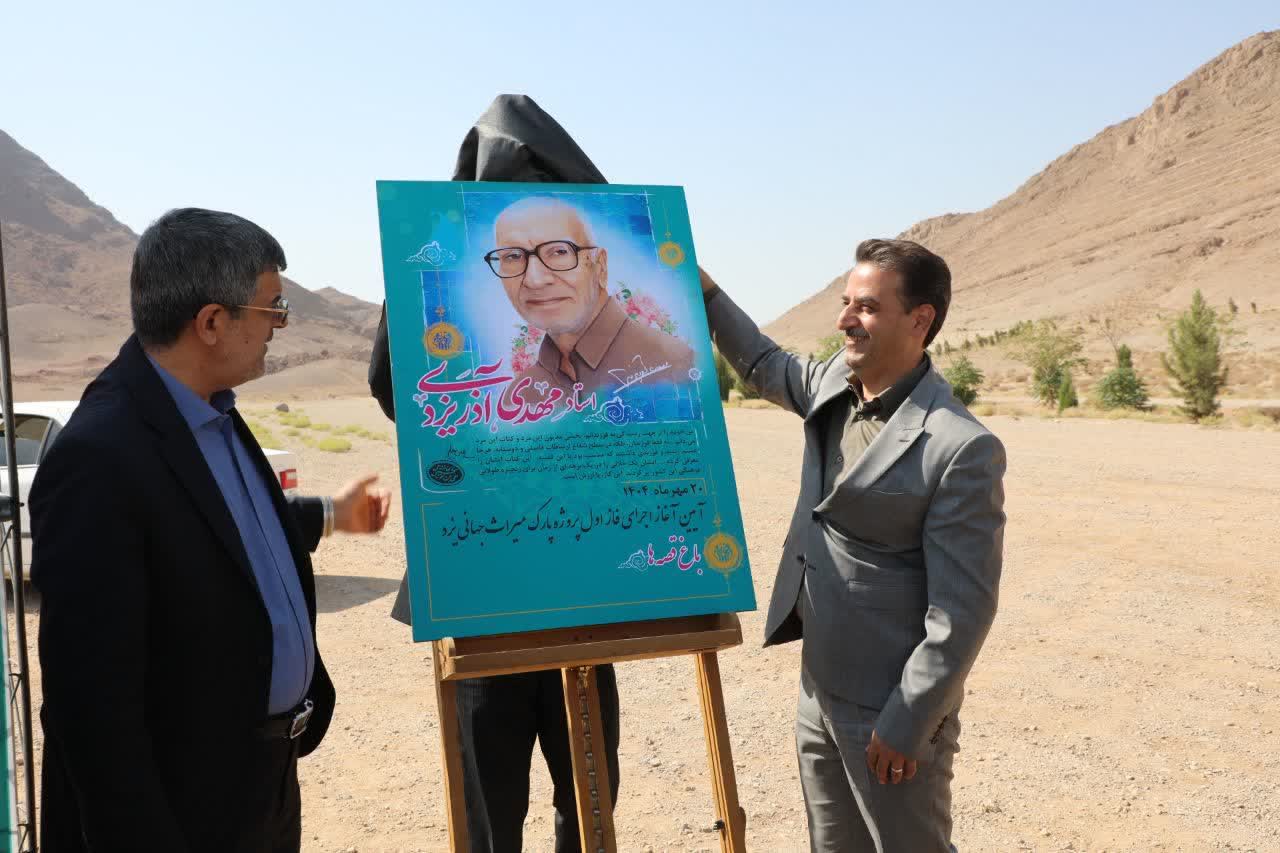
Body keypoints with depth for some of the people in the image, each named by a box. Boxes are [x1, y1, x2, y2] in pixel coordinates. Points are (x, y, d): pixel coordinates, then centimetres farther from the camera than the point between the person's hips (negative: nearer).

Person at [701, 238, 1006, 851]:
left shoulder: (963, 449, -21)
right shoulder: (833, 385, 1)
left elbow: (963, 609, -19)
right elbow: (765, 367, 23)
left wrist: (906, 726, -16)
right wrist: (704, 292, 15)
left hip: (889, 712, -7)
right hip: (817, 694, 8)